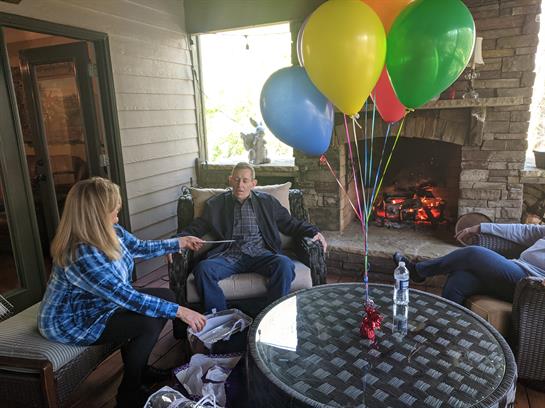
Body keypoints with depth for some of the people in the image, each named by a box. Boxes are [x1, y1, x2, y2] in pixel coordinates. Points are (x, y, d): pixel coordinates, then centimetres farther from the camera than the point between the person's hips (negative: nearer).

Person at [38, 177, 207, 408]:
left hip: (103, 302, 9)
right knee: (148, 324, -23)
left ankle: (138, 367, 19)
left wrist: (180, 243, 13)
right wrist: (180, 311, -33)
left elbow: (140, 248, 9)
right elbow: (126, 297, -35)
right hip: (72, 323, -9)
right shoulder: (82, 255, -36)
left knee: (165, 296, 1)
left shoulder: (111, 232, -10)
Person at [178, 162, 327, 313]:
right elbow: (196, 228, 15)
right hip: (229, 255, 0)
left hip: (260, 254, 0)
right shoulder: (216, 204, 16)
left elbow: (290, 223, 19)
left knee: (285, 264, -32)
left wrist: (313, 232, 3)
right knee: (203, 268, -30)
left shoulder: (267, 201, 17)